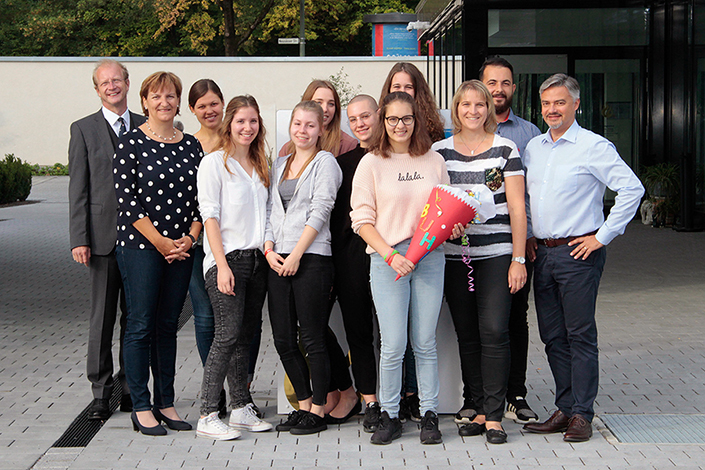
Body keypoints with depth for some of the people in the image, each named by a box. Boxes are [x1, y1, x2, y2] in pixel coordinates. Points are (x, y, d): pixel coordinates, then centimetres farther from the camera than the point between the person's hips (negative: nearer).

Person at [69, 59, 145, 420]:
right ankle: (100, 392, 10)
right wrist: (79, 239, -8)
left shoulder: (146, 127, 10)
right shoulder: (83, 130, 4)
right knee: (102, 316, 1)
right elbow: (78, 189, 0)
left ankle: (131, 389, 17)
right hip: (103, 236, -2)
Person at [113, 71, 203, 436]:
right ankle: (141, 408, 4)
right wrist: (160, 241, -13)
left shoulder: (191, 145, 10)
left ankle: (166, 403, 16)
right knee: (141, 325, -2)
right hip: (140, 245, -5)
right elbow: (126, 200, -10)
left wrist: (190, 238, -4)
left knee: (168, 325, 9)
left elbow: (200, 199, 11)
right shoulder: (130, 144, -4)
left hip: (181, 248, 5)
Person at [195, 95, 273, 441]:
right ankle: (207, 416, -10)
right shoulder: (214, 163, -3)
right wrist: (222, 265, -15)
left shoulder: (261, 166, 17)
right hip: (227, 259, -6)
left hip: (256, 258, 6)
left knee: (246, 335, 7)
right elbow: (210, 217, -8)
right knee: (229, 334, -13)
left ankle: (241, 409, 14)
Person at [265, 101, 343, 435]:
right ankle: (304, 405, 19)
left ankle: (318, 411, 6)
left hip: (312, 259, -6)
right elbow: (270, 210, 17)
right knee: (283, 339, 6)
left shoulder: (325, 162, 0)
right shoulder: (279, 164, 19)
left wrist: (296, 255, -13)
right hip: (278, 260, 6)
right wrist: (268, 250, 1)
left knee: (312, 339, -3)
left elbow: (320, 211, -8)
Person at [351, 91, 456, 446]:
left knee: (425, 343, 5)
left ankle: (429, 416, 13)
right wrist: (391, 255, -12)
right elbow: (362, 219, -1)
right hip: (387, 260, -2)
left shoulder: (434, 161, 11)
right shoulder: (371, 163, 3)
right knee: (393, 344, -5)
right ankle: (389, 416, 9)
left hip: (430, 257, 2)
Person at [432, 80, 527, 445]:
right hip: (453, 255, 3)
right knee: (466, 334, 5)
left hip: (496, 254, -2)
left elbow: (517, 208, 2)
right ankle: (479, 409, 14)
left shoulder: (505, 149, 3)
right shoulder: (439, 151, 10)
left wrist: (518, 259, -3)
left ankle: (494, 415, -2)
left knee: (494, 332, -9)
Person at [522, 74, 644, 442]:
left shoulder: (593, 146, -7)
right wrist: (526, 237, 14)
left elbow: (632, 189, -12)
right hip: (542, 254, 6)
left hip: (578, 253, -6)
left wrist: (602, 237, -12)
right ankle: (564, 409, 18)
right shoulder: (533, 147, 13)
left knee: (580, 335, -3)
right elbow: (523, 196, 26)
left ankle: (582, 415, 3)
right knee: (552, 336, 9)